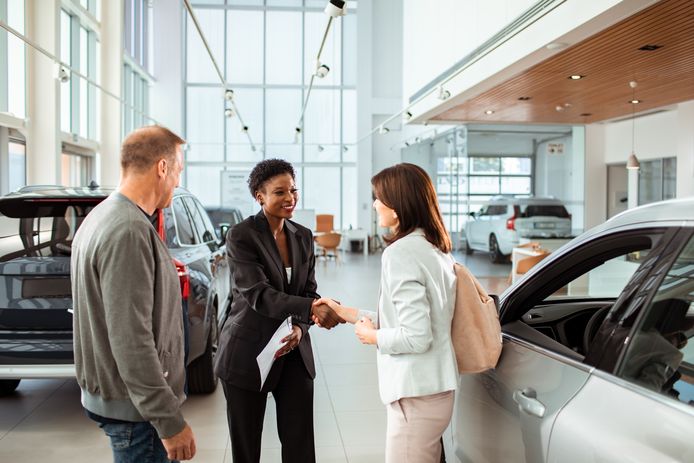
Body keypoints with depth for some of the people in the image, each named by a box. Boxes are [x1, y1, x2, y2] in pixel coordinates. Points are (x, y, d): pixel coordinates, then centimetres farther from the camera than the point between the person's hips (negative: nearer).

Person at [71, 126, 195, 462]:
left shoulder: (100, 217, 8)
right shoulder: (129, 231, -24)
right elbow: (131, 341, -27)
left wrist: (164, 278, 26)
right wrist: (170, 421, -22)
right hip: (135, 408, -10)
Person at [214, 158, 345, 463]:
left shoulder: (303, 237, 6)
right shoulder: (241, 236, -12)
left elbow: (309, 291, 7)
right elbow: (258, 294, -22)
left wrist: (299, 326, -14)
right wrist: (312, 308, -35)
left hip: (294, 352, 4)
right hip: (248, 355, -4)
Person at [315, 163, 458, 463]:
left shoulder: (401, 253, -20)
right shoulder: (434, 247, 8)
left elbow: (416, 337, -24)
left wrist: (372, 336, -6)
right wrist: (347, 313, 17)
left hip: (416, 396, -9)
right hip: (435, 386, 9)